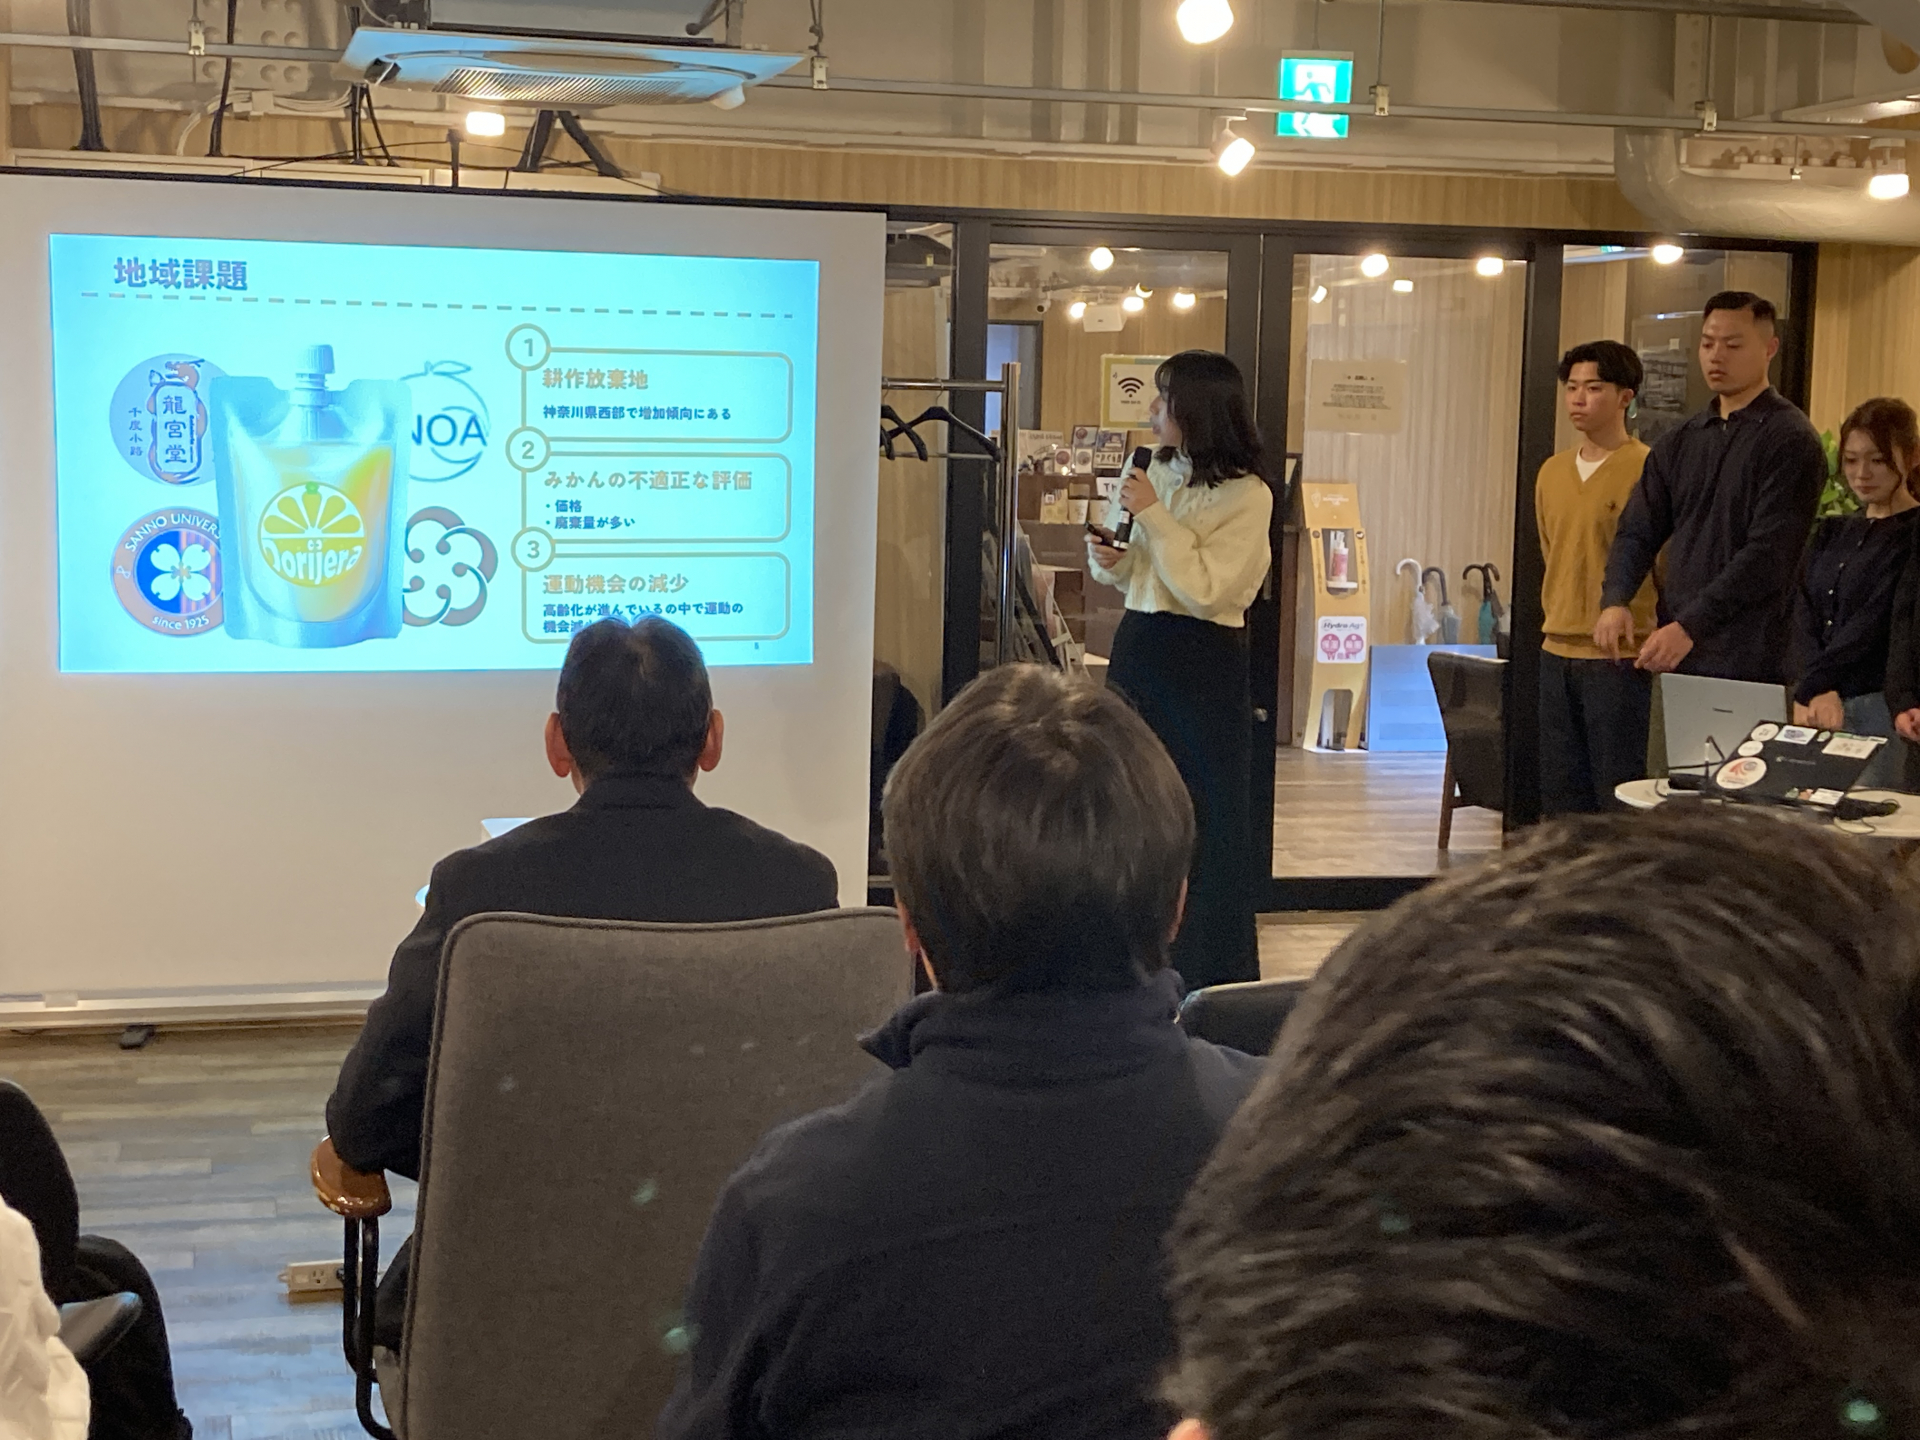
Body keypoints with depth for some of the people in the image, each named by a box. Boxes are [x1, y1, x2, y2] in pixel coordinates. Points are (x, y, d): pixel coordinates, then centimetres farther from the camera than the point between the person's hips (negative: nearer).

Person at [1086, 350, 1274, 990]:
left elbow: (1203, 589, -20)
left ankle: (1215, 976, 10)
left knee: (1210, 817, 1)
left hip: (1203, 662, -7)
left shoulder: (1247, 494, -12)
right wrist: (1109, 561, -2)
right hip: (1137, 648, 7)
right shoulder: (1158, 472, 9)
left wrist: (1153, 515, -18)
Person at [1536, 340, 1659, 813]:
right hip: (1556, 651, 7)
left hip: (1617, 656, -7)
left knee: (1618, 792, -4)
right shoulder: (1552, 472, 13)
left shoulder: (1646, 469, -9)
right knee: (1560, 788, 12)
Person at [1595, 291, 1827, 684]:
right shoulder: (1679, 443, 15)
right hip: (1674, 655, 6)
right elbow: (1637, 532, 10)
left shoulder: (1790, 442, -5)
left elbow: (1768, 555, -14)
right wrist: (1615, 602, -10)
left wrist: (1690, 626, -21)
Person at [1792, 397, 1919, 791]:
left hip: (1881, 709, -6)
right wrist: (1817, 692, -14)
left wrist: (1809, 688, -20)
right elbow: (1804, 617, 3)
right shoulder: (1830, 533, 17)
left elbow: (1875, 622, -14)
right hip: (1818, 703, 6)